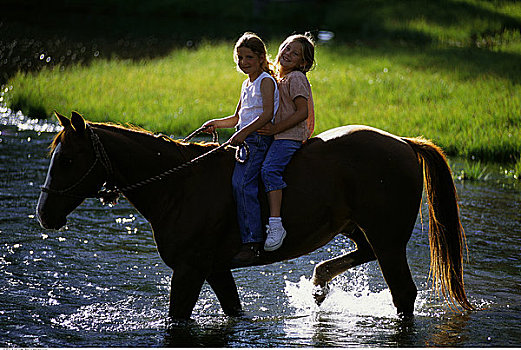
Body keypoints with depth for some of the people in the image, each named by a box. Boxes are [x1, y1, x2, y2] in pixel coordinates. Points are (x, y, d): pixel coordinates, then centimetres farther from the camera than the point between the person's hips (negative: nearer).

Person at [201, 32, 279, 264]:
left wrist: (244, 133, -25)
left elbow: (267, 114, -19)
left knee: (243, 183, -22)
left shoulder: (266, 81, -6)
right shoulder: (247, 84, 22)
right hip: (246, 142, 10)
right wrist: (217, 123, 13)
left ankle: (253, 243, -26)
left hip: (261, 139, -10)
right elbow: (238, 118, 30)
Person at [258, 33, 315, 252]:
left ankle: (275, 225, -38)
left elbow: (302, 112, -15)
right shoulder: (281, 79, 21)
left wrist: (275, 128, -18)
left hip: (290, 136, -11)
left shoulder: (296, 78, -7)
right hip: (279, 136, 11)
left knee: (269, 169, -28)